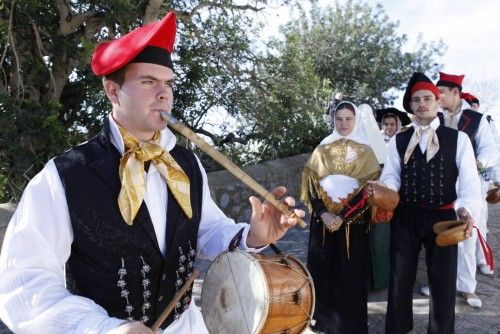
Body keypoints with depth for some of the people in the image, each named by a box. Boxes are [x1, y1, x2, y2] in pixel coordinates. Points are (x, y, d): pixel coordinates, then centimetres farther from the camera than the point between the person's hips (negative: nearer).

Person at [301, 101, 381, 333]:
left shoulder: (365, 151, 3)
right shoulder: (322, 149, 8)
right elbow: (311, 183, 2)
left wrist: (343, 216, -15)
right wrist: (323, 213, -12)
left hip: (354, 221, -2)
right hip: (323, 219, 2)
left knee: (351, 273, 2)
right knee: (322, 270, 4)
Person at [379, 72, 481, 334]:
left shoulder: (458, 139, 1)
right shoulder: (398, 141, 7)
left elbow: (469, 180, -5)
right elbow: (390, 175, 0)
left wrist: (464, 208, -23)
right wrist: (385, 191, -22)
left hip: (443, 217, -1)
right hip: (405, 217, 2)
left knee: (443, 281, 11)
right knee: (400, 279, 13)